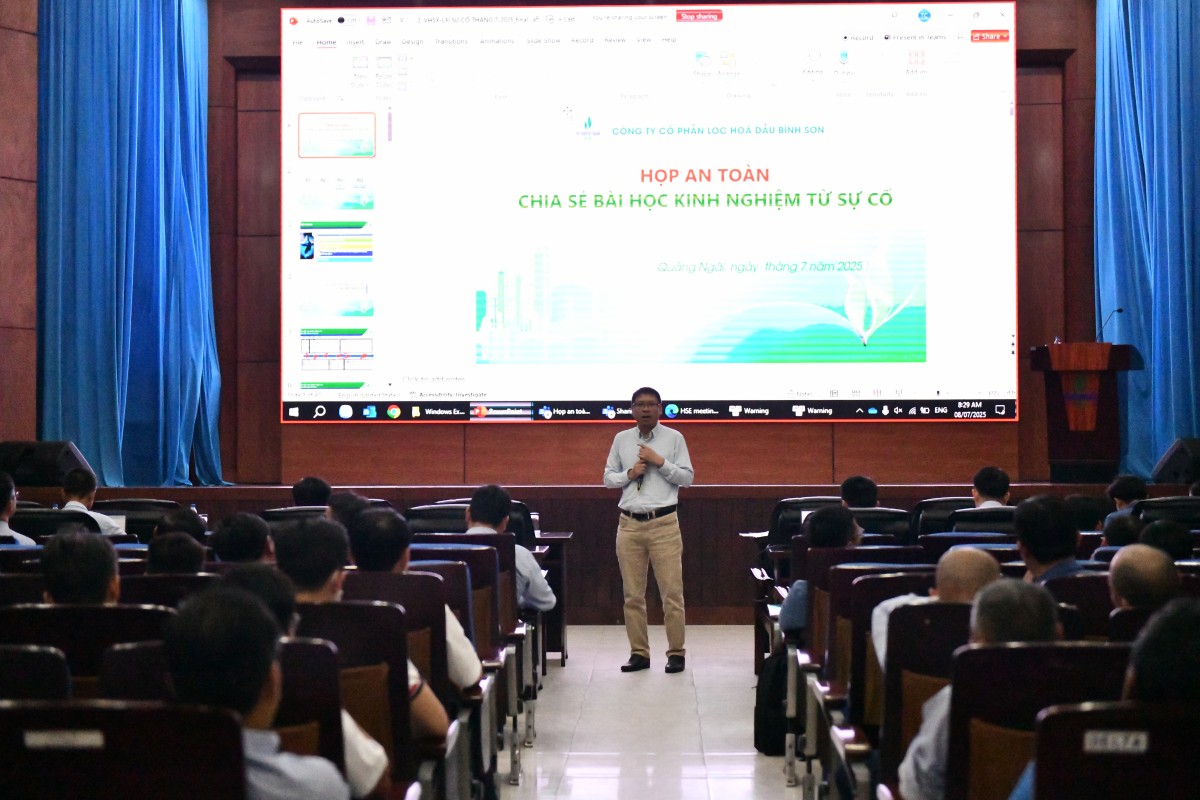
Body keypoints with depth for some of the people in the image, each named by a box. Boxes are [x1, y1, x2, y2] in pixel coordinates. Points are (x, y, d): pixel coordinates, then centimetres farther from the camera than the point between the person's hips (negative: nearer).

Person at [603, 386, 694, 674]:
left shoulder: (674, 438, 2)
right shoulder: (621, 439, 10)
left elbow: (687, 477, 0)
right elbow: (608, 478, 13)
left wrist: (660, 462, -11)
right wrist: (629, 474, -5)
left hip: (664, 523, -3)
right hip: (629, 523, 3)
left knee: (672, 591, -2)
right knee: (632, 593, 6)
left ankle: (676, 652, 6)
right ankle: (639, 653, 14)